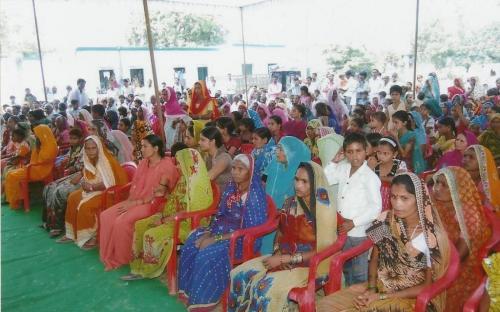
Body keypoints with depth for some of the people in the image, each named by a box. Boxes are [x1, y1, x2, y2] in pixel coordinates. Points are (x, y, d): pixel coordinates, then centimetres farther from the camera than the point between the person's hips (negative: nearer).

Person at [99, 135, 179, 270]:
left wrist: (135, 203, -18)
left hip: (152, 204, -8)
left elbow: (159, 194, -17)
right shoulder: (143, 163, 11)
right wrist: (129, 200, -5)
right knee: (105, 216, -10)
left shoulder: (167, 166, -14)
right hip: (135, 201, 8)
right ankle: (109, 256, 0)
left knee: (122, 221, -27)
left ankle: (121, 259, -5)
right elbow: (135, 185, 15)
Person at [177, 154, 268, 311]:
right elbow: (220, 214, 11)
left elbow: (252, 230, -20)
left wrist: (216, 238, -22)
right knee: (190, 247, -12)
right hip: (224, 228, 7)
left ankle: (203, 299, -6)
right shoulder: (231, 187, 4)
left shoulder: (255, 194, -17)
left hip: (243, 239, -7)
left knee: (207, 254, -26)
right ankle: (188, 290, 3)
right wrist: (208, 232, -9)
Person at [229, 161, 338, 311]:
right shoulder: (290, 203, 4)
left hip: (310, 265, -6)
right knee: (239, 274, -11)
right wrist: (277, 254, -7)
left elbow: (321, 252, -17)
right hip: (283, 257, 6)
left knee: (267, 287, -29)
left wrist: (284, 259, -18)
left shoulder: (325, 211, -15)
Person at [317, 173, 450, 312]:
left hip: (413, 299, -4)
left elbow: (427, 286, -11)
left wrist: (382, 297, -15)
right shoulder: (384, 221, -5)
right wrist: (371, 288, -11)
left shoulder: (431, 236, -17)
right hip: (380, 286, 5)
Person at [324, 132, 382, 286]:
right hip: (342, 230, 6)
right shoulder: (343, 169, 3)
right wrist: (334, 161, 3)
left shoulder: (370, 176, -15)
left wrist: (353, 223, -19)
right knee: (346, 269, 22)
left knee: (360, 274, 8)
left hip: (359, 233, -6)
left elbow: (376, 207, -17)